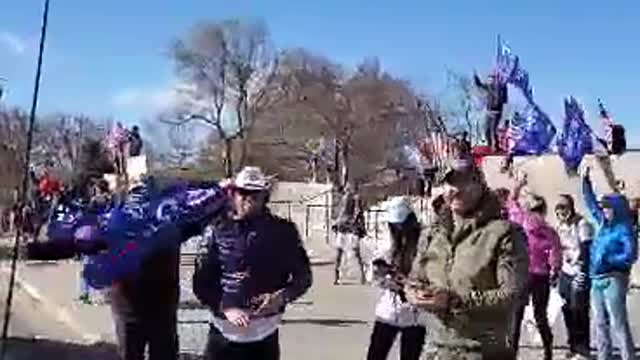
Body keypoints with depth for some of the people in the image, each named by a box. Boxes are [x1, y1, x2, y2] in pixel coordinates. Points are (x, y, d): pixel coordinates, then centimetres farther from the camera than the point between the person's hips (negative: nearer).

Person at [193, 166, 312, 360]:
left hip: (264, 332, 0)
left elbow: (303, 276, 3)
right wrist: (225, 308, -17)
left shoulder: (282, 231, -2)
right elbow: (201, 282, -2)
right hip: (224, 331, 0)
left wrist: (282, 297, -15)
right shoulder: (217, 230, -3)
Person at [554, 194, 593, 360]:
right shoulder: (560, 227, 12)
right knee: (568, 310, 6)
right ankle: (574, 346, 17)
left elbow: (587, 251, -15)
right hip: (566, 273, 7)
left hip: (579, 273, -6)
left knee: (579, 310, -6)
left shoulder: (582, 224, -9)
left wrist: (582, 273, -21)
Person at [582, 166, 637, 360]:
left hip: (613, 280, -7)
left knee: (618, 324, -8)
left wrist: (608, 260, -19)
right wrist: (586, 180, 18)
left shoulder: (624, 229, -9)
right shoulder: (602, 223, 10)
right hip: (596, 280, 7)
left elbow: (631, 255, -17)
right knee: (601, 323, 12)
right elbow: (591, 203, 21)